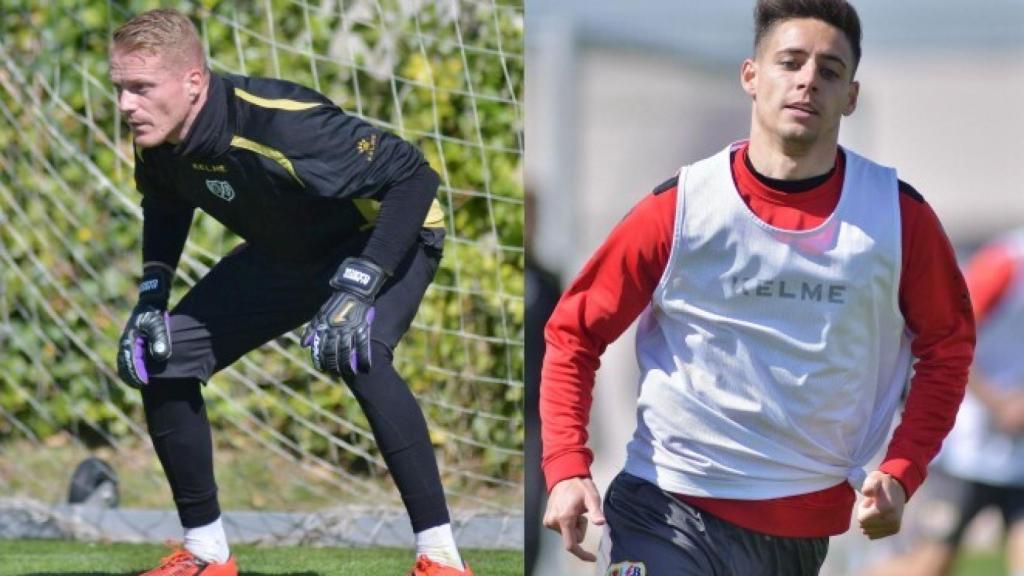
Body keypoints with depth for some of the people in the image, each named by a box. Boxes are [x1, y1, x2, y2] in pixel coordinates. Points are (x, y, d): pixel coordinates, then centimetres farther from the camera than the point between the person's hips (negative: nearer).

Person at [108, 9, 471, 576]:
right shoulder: (156, 140, -17)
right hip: (284, 254, 8)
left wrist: (357, 286, -41)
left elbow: (412, 175, -35)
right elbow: (165, 205, 8)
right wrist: (150, 296, -5)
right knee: (164, 361, -1)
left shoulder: (279, 124, -39)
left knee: (354, 354, -36)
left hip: (386, 236, -8)